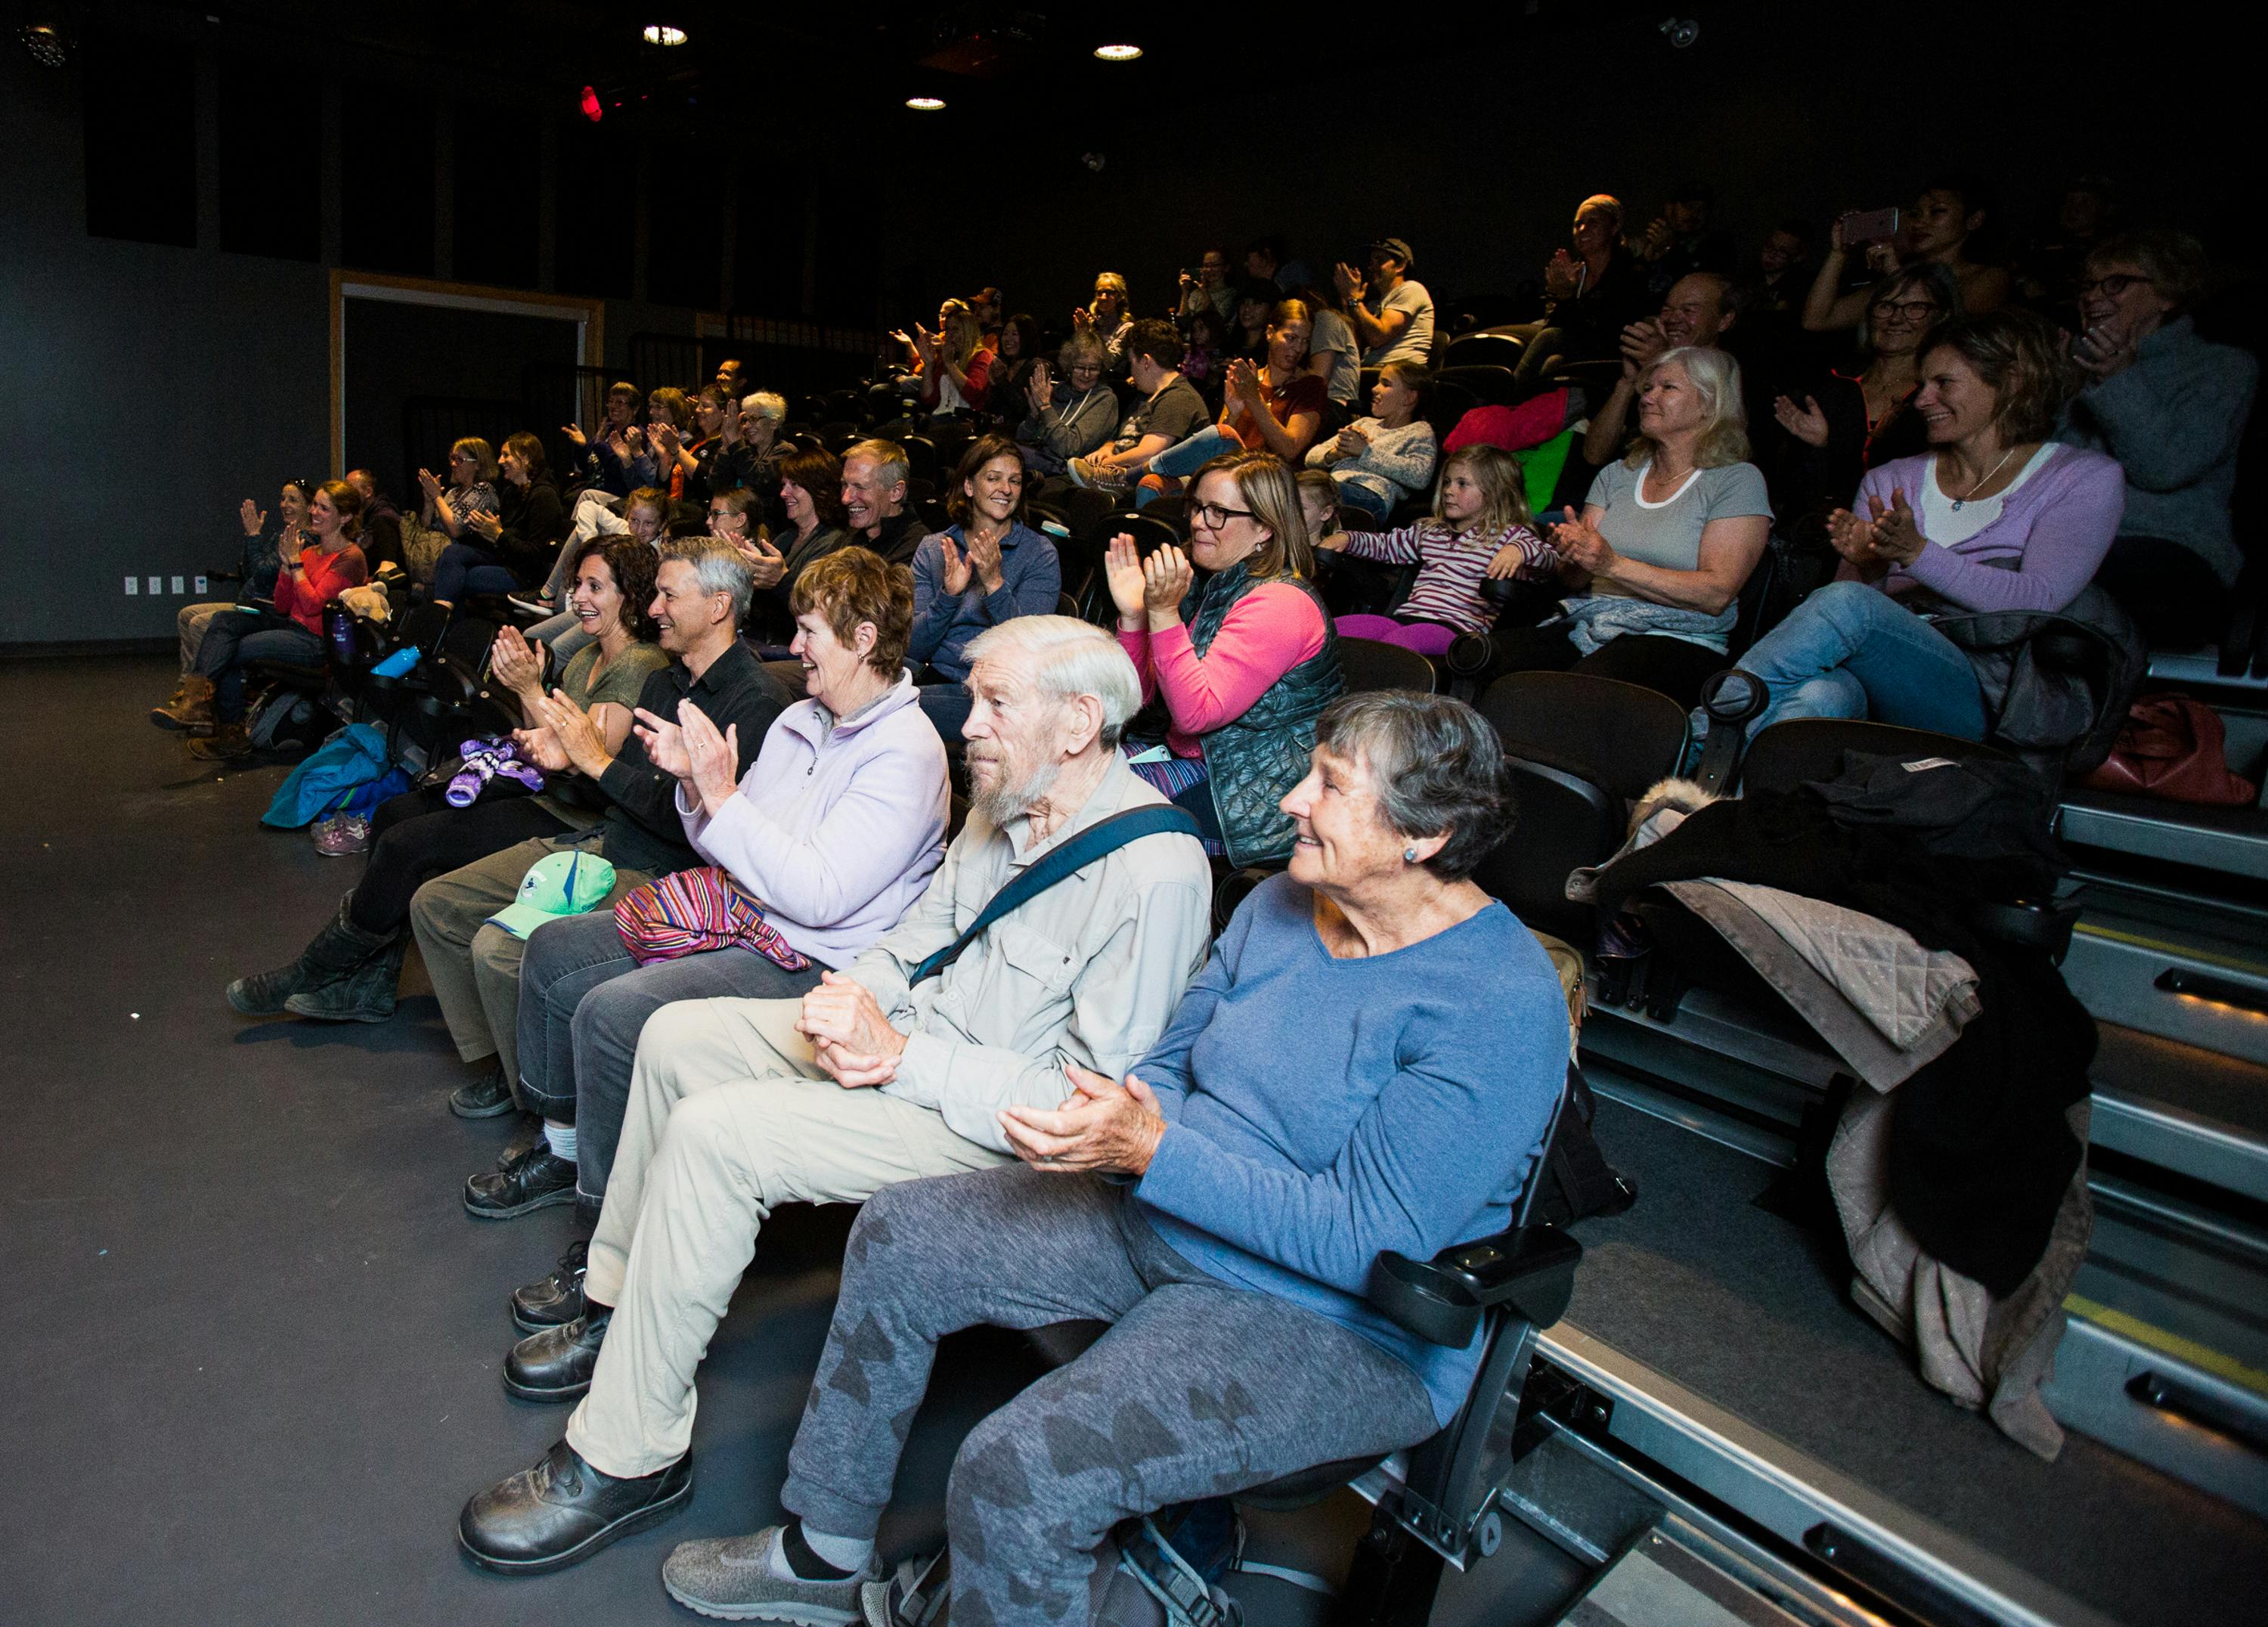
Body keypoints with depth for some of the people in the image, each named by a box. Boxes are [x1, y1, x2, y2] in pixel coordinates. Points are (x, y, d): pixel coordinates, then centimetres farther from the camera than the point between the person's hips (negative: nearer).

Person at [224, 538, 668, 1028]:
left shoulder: (638, 666, -17)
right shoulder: (588, 656, 14)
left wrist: (531, 691, -23)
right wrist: (524, 681, -1)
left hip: (577, 820, -10)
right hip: (540, 790, 10)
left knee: (408, 842, -13)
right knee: (394, 812, 3)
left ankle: (315, 972, 9)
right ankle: (370, 986, 5)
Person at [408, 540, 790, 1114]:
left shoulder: (756, 701, -14)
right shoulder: (663, 682, 16)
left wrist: (599, 760, -16)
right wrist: (567, 760, -1)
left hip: (654, 873, -9)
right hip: (596, 841, 10)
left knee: (500, 947, -25)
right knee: (434, 904, 7)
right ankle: (505, 1063, 17)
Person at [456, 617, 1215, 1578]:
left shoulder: (1155, 871, -26)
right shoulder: (1009, 806, 2)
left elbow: (1092, 1094, -27)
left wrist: (901, 1056, -25)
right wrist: (851, 997, -9)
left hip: (992, 1125, -9)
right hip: (902, 1039, 10)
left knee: (714, 1134, -22)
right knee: (677, 1035, 10)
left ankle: (628, 1457, -4)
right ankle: (619, 1302, 26)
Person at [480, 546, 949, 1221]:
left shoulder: (907, 753, -17)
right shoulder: (801, 719, 11)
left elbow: (820, 895, -25)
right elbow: (729, 851, 16)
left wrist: (723, 794, -22)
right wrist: (694, 782, -3)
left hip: (809, 962, -10)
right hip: (733, 916, 10)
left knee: (610, 1012, -24)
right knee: (552, 950, 9)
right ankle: (562, 1146, 23)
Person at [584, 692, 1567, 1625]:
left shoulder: (1497, 1002, -23)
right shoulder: (1280, 907, 1)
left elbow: (1371, 1241, -25)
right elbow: (1171, 1063, 10)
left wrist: (1153, 1150, -28)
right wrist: (1120, 1116, -14)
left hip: (1337, 1325, -8)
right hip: (1163, 1213, 8)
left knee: (1020, 1469, -26)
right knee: (901, 1235, 6)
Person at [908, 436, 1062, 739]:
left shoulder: (1039, 553, 2)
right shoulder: (933, 548, 11)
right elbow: (915, 649, 2)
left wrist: (995, 583, -21)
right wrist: (949, 594, -15)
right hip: (936, 677, 4)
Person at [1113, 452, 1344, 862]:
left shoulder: (1277, 604, -19)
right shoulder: (1217, 588, 10)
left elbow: (1195, 713, -26)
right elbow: (1139, 697, 8)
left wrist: (1164, 613, -30)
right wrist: (1133, 615, -7)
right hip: (1193, 758, 9)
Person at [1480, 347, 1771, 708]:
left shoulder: (1738, 479, 5)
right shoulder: (1616, 475, 22)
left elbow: (1717, 594, -8)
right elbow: (1576, 579, 14)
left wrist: (1614, 565, -15)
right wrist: (1573, 557, -11)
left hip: (1676, 639, -4)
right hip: (1583, 627, 5)